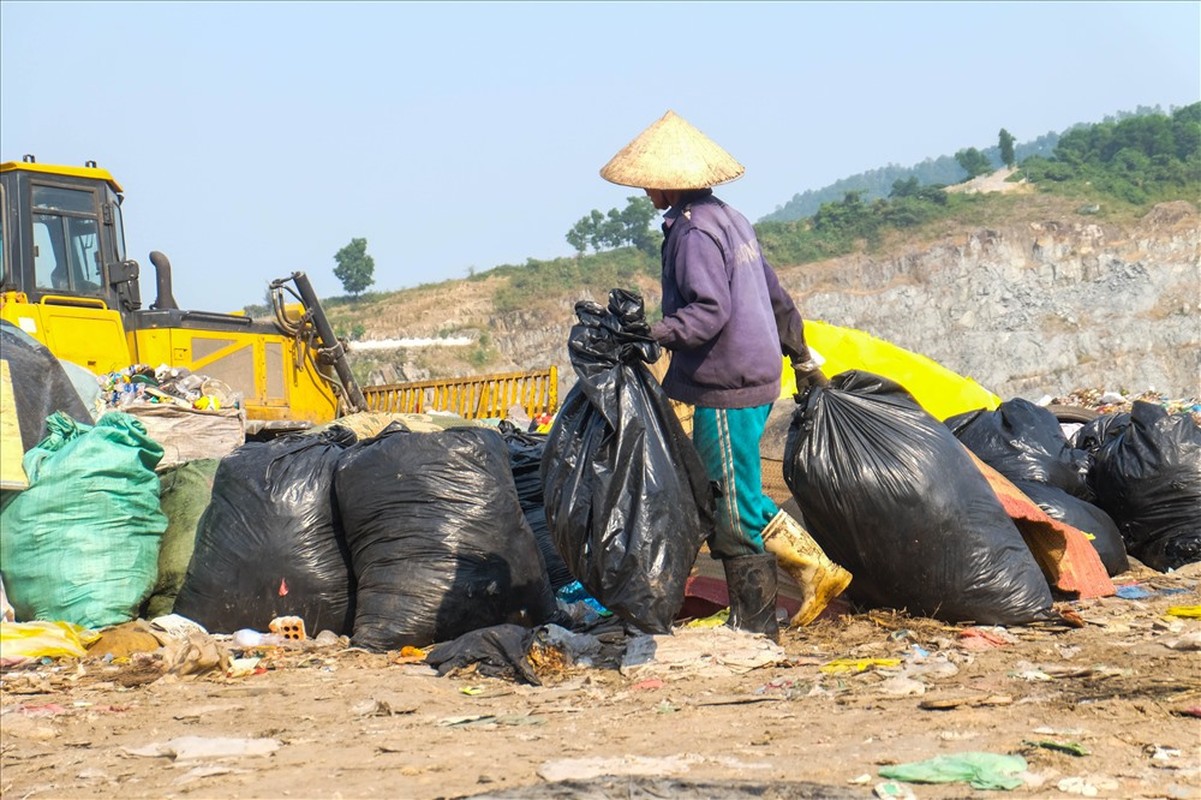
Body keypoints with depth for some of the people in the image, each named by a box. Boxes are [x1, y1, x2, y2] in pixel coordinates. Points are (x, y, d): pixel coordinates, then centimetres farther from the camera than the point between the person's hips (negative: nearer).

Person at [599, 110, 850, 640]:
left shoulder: (694, 231, -15)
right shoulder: (729, 220, 15)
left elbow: (710, 312, -25)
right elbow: (775, 295, 21)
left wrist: (654, 335, -30)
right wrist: (802, 360, 28)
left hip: (726, 388, -10)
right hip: (755, 376, 10)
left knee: (732, 509, -1)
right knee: (729, 494, 18)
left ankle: (755, 626, 6)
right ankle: (815, 567, 18)